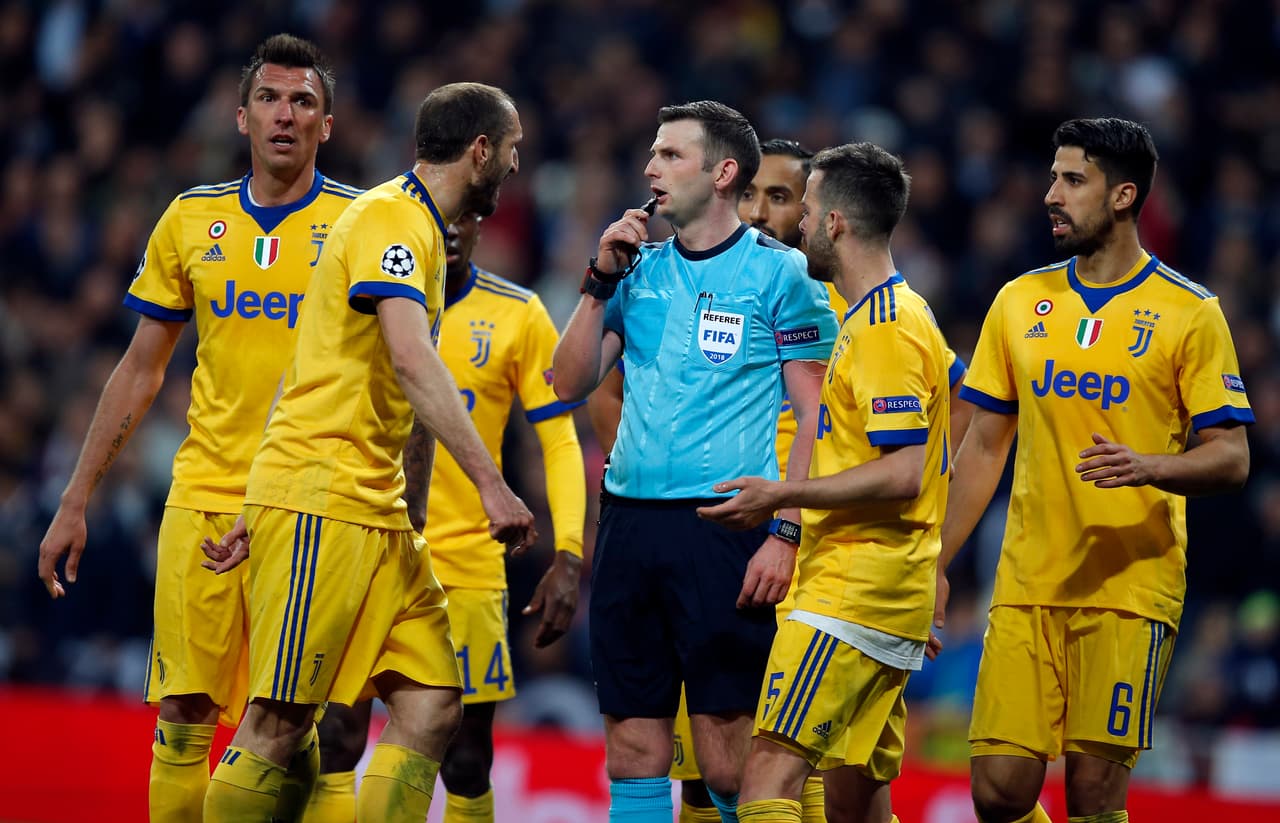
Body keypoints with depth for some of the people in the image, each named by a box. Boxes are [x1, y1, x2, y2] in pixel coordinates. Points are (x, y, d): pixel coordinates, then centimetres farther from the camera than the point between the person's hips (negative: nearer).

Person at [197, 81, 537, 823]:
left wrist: (260, 518, 24)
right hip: (321, 506, -9)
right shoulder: (391, 218, -9)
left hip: (378, 512, 9)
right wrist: (491, 484, -27)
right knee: (279, 724, -8)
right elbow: (412, 360, -23)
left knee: (433, 709, 0)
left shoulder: (419, 227, 21)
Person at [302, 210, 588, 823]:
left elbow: (559, 439, 2)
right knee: (332, 745, -10)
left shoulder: (517, 315, 1)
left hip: (467, 561, 0)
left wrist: (568, 557, -9)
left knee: (467, 765, 2)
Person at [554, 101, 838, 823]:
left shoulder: (780, 272, -1)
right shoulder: (641, 268, 15)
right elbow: (571, 383, 13)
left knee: (728, 759, -8)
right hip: (630, 521, 5)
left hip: (727, 527, -5)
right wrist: (602, 280, 2)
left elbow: (814, 417, -3)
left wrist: (786, 534, -12)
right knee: (634, 749, 4)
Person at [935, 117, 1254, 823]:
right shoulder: (1019, 302, 11)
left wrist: (1148, 467, -23)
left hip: (1131, 587, -4)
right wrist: (936, 566, 12)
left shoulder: (1189, 313, -2)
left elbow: (1230, 459, -4)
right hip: (1026, 584, 4)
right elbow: (985, 446, 17)